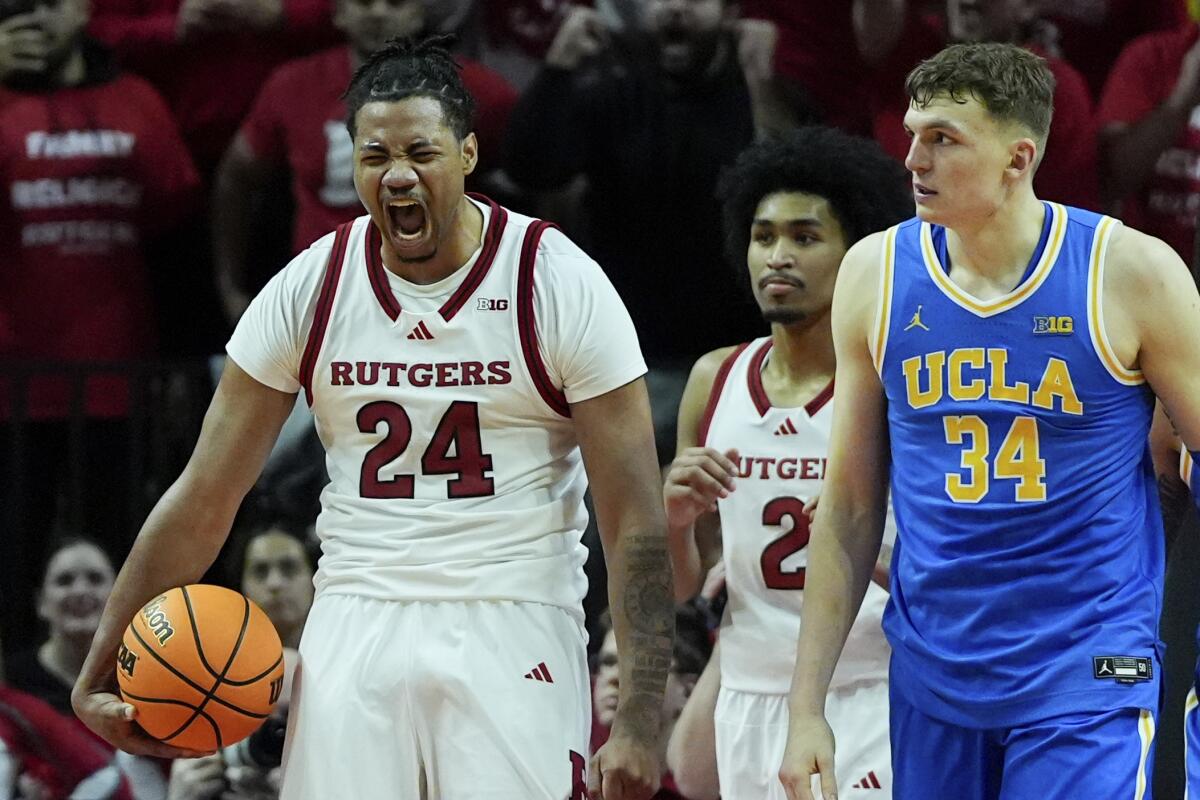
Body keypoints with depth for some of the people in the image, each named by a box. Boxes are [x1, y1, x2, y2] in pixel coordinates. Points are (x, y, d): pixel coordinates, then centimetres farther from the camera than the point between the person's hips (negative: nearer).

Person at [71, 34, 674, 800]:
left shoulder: (561, 285, -7)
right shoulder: (310, 289, 1)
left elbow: (635, 522, -8)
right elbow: (203, 500, 6)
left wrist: (641, 722, -15)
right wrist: (101, 674, 4)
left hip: (512, 631, -2)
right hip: (357, 628, 3)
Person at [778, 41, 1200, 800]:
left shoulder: (1131, 273, -7)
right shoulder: (876, 274, 3)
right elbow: (850, 509, 8)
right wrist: (807, 708, 5)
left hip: (1088, 684, -4)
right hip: (932, 678, 4)